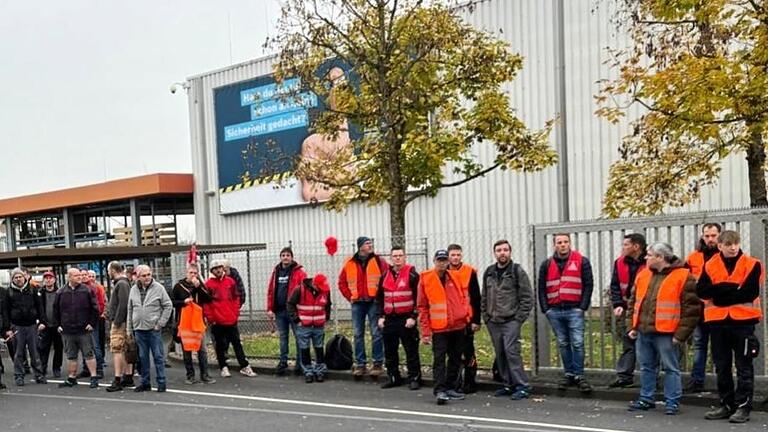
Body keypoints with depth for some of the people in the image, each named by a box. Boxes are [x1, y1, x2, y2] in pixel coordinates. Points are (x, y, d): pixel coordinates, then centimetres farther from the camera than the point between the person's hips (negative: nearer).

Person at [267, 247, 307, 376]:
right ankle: (283, 362, 19)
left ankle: (300, 364, 10)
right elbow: (271, 291, 10)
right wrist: (270, 309, 4)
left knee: (298, 337, 2)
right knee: (282, 338, 12)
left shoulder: (299, 272, -3)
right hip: (279, 311, 5)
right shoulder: (276, 272, 12)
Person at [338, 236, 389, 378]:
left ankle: (378, 364, 4)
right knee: (358, 334, 7)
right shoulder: (350, 263, 6)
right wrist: (349, 296, 7)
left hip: (374, 302, -3)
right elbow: (342, 282, 15)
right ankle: (360, 364, 15)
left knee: (376, 333, -2)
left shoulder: (378, 261, 0)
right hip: (357, 303, 3)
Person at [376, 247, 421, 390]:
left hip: (406, 320, -5)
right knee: (390, 351, 10)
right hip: (389, 319, 5)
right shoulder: (385, 275, 12)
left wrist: (413, 317, -12)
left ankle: (414, 378, 4)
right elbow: (379, 298, 17)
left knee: (411, 351, -3)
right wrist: (381, 316, 9)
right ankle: (393, 377, 21)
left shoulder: (412, 274, -4)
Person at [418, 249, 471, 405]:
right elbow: (422, 307, -3)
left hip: (458, 326, 5)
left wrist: (466, 314, 5)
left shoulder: (454, 278, 8)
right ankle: (440, 391, -10)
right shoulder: (425, 279, -3)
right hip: (439, 328, -5)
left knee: (456, 359, 11)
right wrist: (425, 331, -6)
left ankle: (451, 388, 22)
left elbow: (463, 297, 19)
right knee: (439, 359, -9)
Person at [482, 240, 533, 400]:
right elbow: (484, 297, 19)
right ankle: (508, 385, 17)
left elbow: (527, 298, -5)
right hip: (493, 322, 6)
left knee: (511, 351, -12)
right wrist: (486, 316, 11)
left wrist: (519, 318, -9)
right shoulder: (488, 272, 13)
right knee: (500, 354, 8)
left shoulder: (517, 271, -3)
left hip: (511, 321, -6)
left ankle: (522, 386, -7)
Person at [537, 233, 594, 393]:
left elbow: (588, 285, 0)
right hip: (554, 311, 3)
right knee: (563, 344, 9)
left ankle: (579, 376, 2)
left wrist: (583, 307, -7)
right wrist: (545, 309, 2)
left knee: (577, 343, -6)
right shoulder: (547, 264, 10)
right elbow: (542, 288, 11)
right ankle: (569, 374, 18)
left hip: (574, 310, -3)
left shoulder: (581, 261, 2)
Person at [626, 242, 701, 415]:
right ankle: (646, 399, 26)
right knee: (646, 367, 15)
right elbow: (633, 302, 20)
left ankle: (672, 402, 11)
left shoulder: (683, 276, -9)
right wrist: (632, 326, 11)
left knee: (671, 368, 2)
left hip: (666, 334, -6)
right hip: (643, 332, 7)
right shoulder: (643, 275, 12)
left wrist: (680, 334, -13)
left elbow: (692, 308, -11)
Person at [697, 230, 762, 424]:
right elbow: (701, 291, -6)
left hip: (743, 321, -3)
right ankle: (726, 404, 20)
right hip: (717, 321, 4)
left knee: (744, 366, 0)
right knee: (722, 366, 10)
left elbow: (751, 292, -15)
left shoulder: (752, 264, -2)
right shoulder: (710, 266, 5)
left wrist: (719, 293, -12)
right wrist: (732, 288, -16)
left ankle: (743, 407, 5)